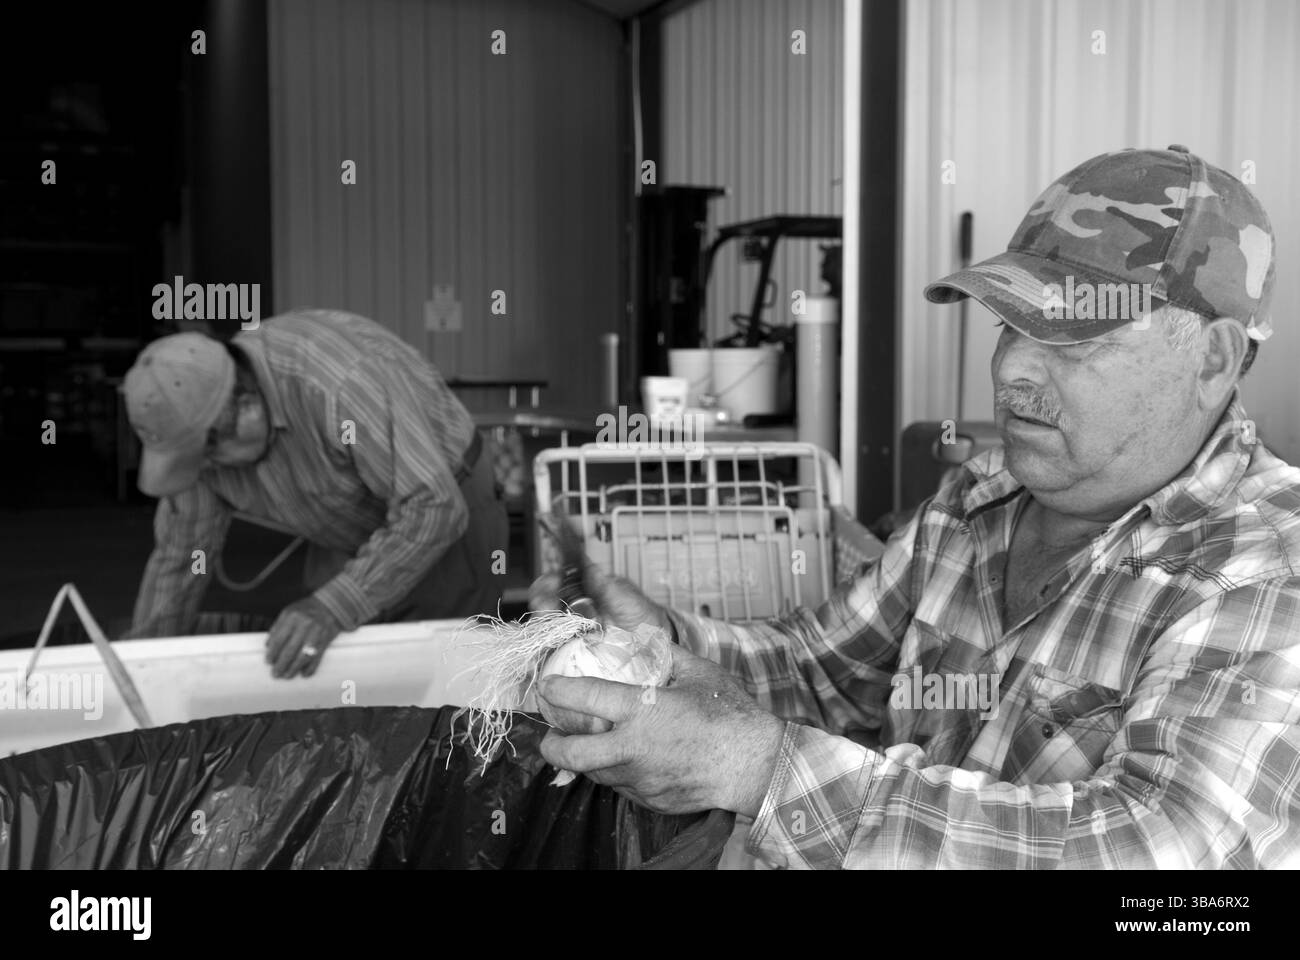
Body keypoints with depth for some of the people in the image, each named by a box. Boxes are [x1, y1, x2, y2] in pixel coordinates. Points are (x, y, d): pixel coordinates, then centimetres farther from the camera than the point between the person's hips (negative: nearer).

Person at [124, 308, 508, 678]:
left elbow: (434, 509, -38)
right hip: (350, 538, 6)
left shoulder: (342, 384, -37)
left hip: (445, 517, -6)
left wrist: (333, 608, -43)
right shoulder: (197, 425, -14)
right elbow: (179, 556, -1)